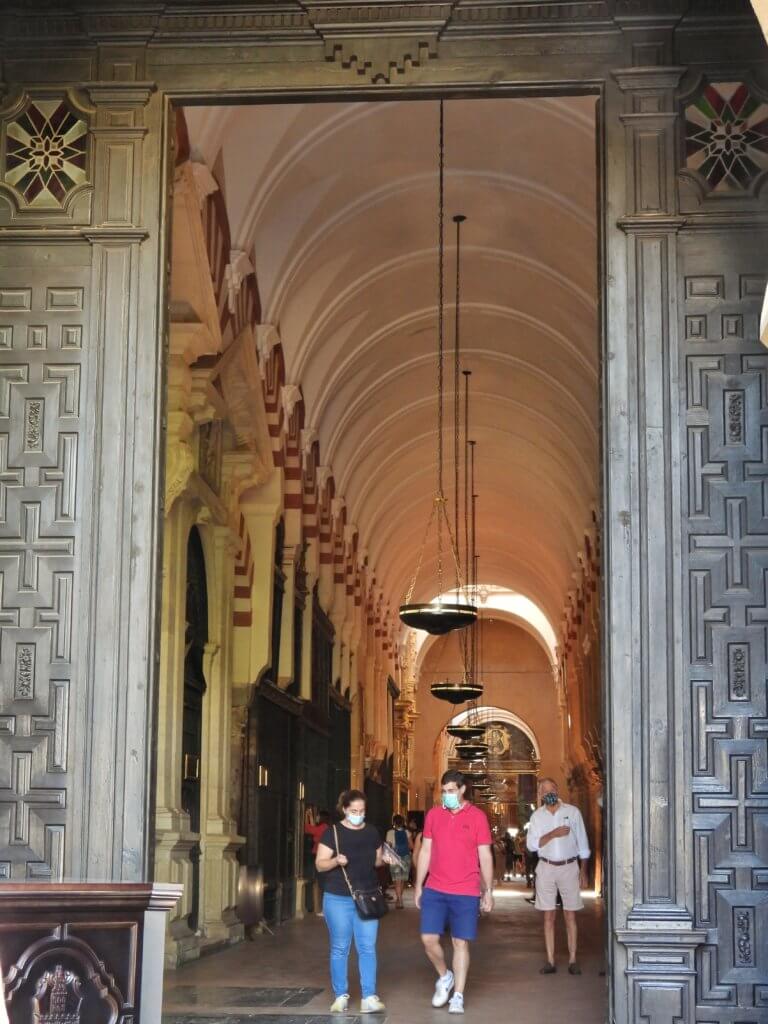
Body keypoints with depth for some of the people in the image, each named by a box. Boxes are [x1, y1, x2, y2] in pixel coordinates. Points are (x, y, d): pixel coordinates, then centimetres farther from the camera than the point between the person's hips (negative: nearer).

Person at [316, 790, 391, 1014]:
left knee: (367, 948, -1)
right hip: (338, 899, -3)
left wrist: (384, 859, -4)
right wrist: (335, 861, -26)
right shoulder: (332, 832, -6)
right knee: (340, 948, 5)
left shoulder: (372, 832, 7)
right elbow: (319, 864, -7)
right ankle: (341, 996, 13)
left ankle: (369, 997, -1)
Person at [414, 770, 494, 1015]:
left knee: (461, 943, 1)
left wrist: (488, 891, -2)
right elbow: (425, 851, 10)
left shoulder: (477, 816, -3)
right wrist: (418, 886, 9)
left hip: (466, 893, -3)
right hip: (434, 890, 3)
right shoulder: (433, 815, 5)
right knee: (428, 939, -2)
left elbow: (485, 857, -1)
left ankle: (458, 996, 8)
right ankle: (444, 977, 24)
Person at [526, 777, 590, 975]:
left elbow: (582, 843, 3)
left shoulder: (572, 812, 1)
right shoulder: (537, 816, 4)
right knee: (549, 916, 2)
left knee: (570, 915, 0)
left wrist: (583, 871, 0)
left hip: (569, 867, -1)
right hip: (546, 868, 1)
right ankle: (550, 961, 5)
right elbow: (531, 845, -4)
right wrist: (553, 834, -16)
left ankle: (573, 960, 3)